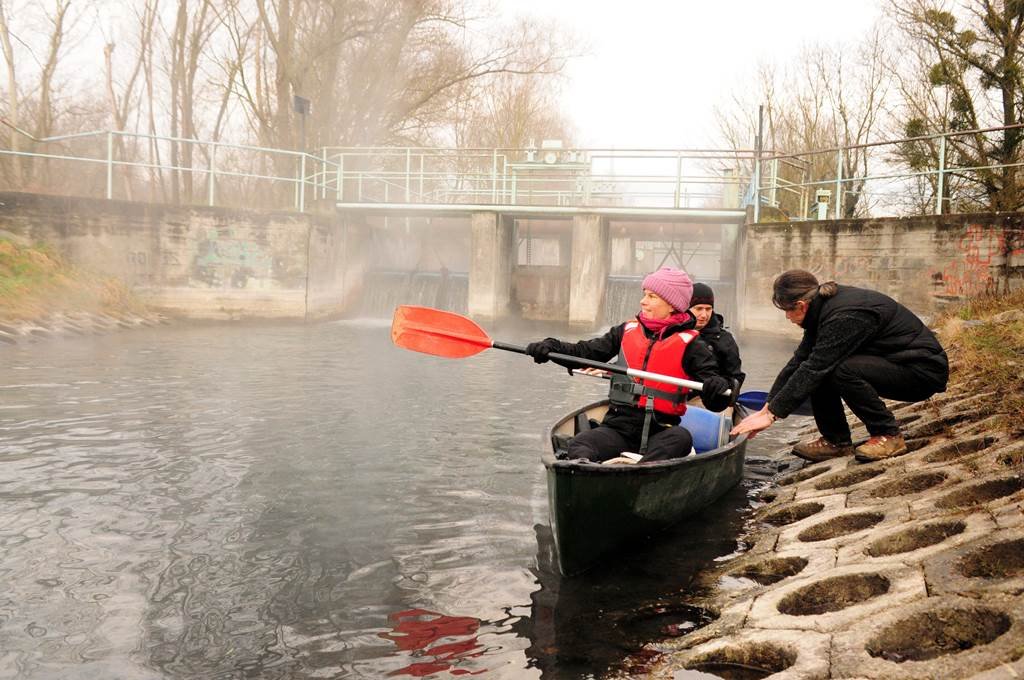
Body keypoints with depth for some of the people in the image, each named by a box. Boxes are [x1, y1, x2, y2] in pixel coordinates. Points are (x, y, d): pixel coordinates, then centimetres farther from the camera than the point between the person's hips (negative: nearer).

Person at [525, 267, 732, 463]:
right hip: (618, 427, 3)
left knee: (680, 438, -35)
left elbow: (715, 403, -2)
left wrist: (718, 388, -27)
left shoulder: (689, 344, 2)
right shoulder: (627, 331, 13)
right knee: (579, 445, -24)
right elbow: (587, 352, 11)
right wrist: (550, 347, -6)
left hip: (660, 432, -3)